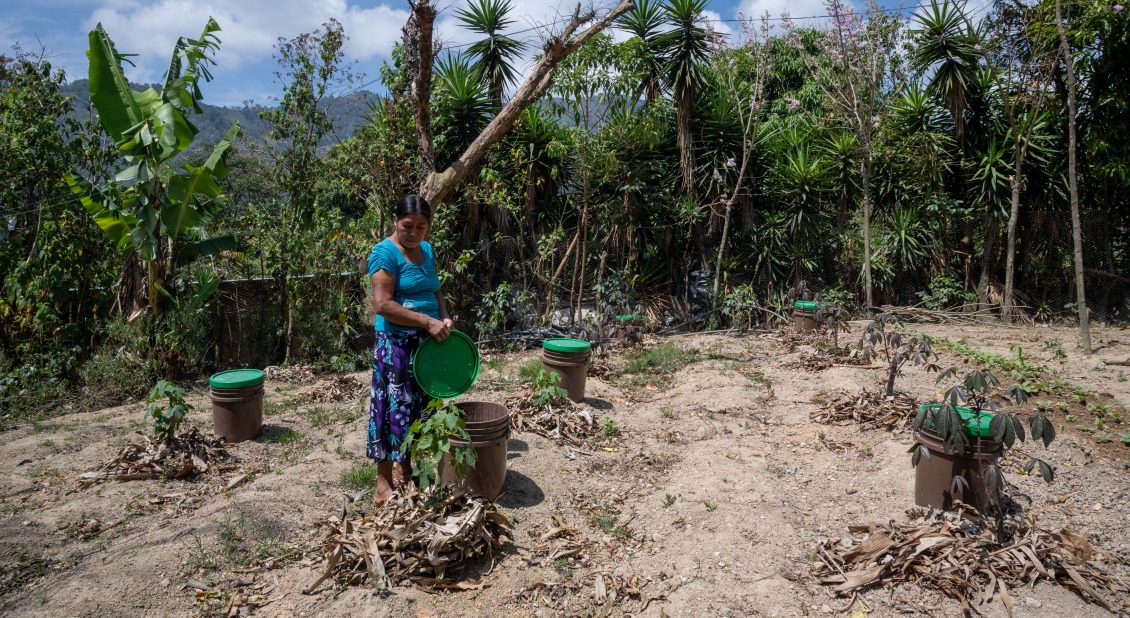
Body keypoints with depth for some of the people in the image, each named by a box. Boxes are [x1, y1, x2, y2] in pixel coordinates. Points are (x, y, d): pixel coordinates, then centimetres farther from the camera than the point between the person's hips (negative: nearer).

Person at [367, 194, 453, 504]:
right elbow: (382, 305, -19)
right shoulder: (385, 252, -12)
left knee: (420, 406, 12)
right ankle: (384, 483, 10)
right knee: (394, 407, -2)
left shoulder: (426, 250, 11)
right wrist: (428, 322, -20)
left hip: (427, 343, 7)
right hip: (396, 343, -7)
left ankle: (407, 472, 27)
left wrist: (444, 318, 0)